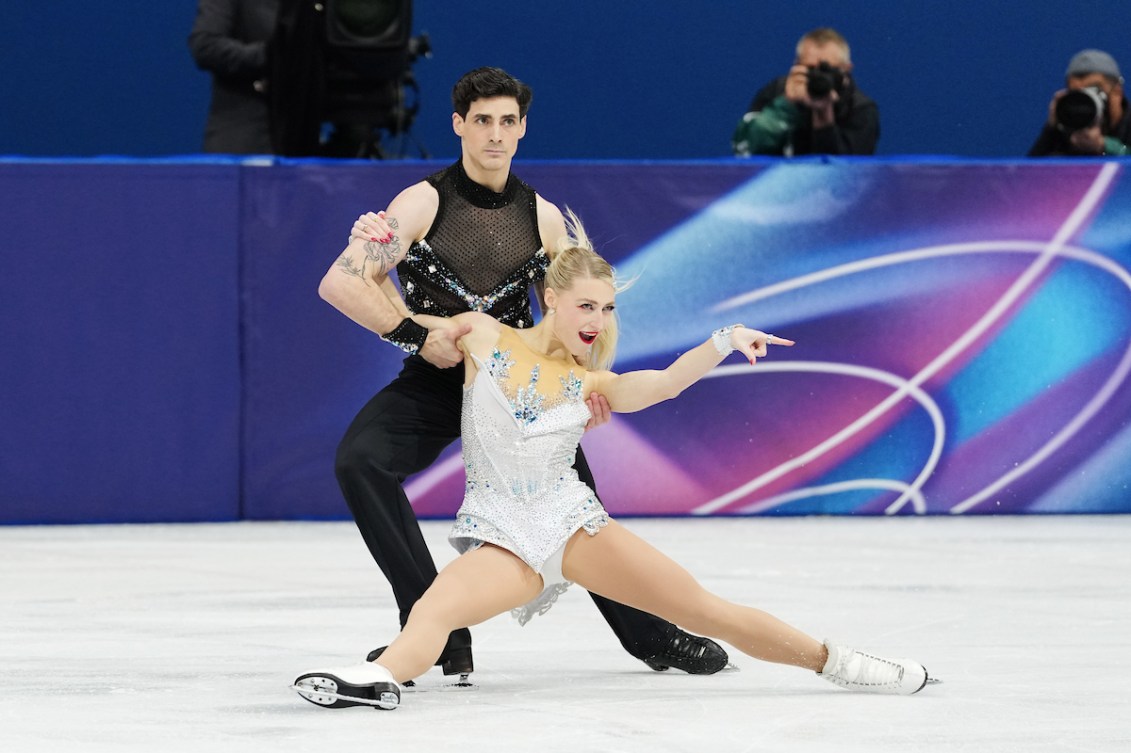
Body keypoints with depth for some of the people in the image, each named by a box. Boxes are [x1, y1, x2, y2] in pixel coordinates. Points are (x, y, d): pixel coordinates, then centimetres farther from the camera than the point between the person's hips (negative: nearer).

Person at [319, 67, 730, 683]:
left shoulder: (543, 218, 3)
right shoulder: (425, 203, -9)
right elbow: (339, 283, -17)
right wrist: (417, 336, -23)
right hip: (434, 379, -2)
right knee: (359, 459, -28)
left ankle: (648, 633, 24)